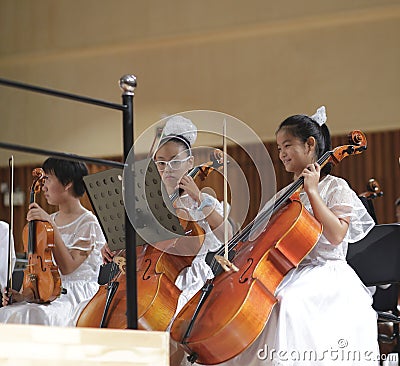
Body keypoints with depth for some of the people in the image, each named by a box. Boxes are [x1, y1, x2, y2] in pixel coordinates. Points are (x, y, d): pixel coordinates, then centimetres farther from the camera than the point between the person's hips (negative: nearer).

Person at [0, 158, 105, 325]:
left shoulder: (88, 222, -5)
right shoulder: (50, 220, 16)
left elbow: (67, 267, -16)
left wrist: (51, 226, -16)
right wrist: (22, 295, -3)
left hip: (78, 295, -6)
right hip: (48, 293, 6)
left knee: (35, 315, -35)